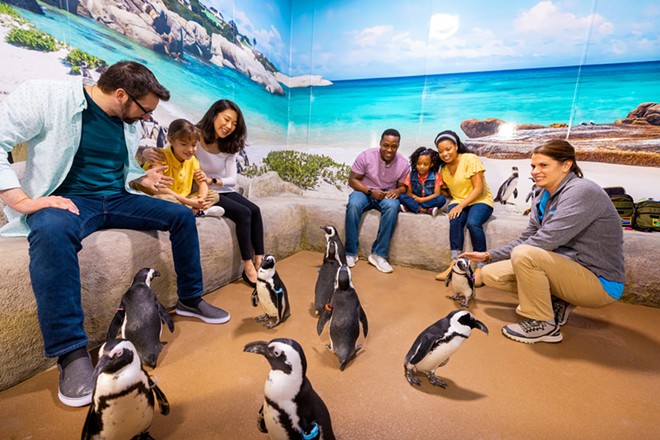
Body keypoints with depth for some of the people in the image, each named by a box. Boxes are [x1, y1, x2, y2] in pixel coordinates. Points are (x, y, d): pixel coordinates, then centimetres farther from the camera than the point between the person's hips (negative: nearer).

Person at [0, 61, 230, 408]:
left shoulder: (129, 124, 11)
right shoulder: (47, 97, -8)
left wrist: (144, 180, 1)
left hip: (116, 199, 6)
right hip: (66, 199, -5)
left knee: (182, 215, -6)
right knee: (51, 233, -39)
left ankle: (189, 299, 4)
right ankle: (72, 353, -32)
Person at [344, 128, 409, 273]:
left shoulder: (403, 163, -8)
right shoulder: (366, 155, -15)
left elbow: (403, 186, 3)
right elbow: (352, 180, -9)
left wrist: (397, 191, -22)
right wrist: (370, 191, -24)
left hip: (387, 194, 1)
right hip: (364, 191, -1)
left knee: (393, 206, -35)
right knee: (353, 205, -35)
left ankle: (378, 254, -27)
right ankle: (351, 252, -22)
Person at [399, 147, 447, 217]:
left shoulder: (436, 176, -4)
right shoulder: (411, 175, 0)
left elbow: (437, 194, -8)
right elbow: (409, 192, 0)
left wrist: (422, 200, -18)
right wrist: (415, 197, -22)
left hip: (429, 201, 0)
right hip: (415, 201, 1)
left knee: (442, 199, -30)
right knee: (402, 197, -25)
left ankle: (411, 208, -30)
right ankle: (426, 210, -32)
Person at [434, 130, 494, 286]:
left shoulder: (470, 159, -10)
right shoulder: (443, 168, 6)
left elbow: (479, 188, -14)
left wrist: (461, 205, -24)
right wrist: (456, 204, -8)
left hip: (480, 200, -3)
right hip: (458, 202, 3)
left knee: (473, 223, -35)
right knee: (455, 221, -31)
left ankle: (480, 267, -24)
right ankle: (454, 264, -28)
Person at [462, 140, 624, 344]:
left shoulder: (581, 191, -19)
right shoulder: (544, 197, 5)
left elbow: (547, 240, -29)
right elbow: (525, 240, 11)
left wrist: (511, 255, -12)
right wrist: (488, 256, 9)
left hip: (600, 283, -8)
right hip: (566, 269, 8)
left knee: (524, 255, -32)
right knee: (491, 273, -1)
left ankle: (544, 325, -12)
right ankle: (556, 303, 9)